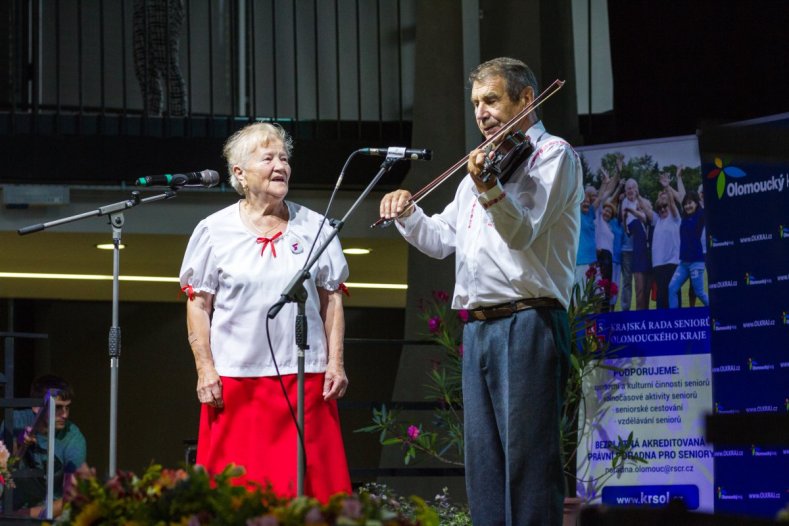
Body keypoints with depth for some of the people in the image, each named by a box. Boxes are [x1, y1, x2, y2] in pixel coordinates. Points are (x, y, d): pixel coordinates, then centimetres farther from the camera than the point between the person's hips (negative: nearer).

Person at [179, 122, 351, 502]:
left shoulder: (314, 227, 11)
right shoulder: (215, 231, 5)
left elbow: (332, 299, 12)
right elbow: (198, 304, 4)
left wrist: (335, 363, 4)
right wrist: (205, 369, -4)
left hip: (305, 378, 2)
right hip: (236, 381, -2)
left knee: (310, 483, -3)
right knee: (238, 487, -5)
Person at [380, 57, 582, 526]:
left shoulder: (553, 154, 0)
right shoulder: (485, 166, 25)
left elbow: (523, 231, -15)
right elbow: (442, 239, 28)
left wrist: (490, 191, -33)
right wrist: (408, 214, 9)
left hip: (527, 322, -8)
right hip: (479, 326, 9)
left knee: (527, 456, -13)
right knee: (484, 463, 7)